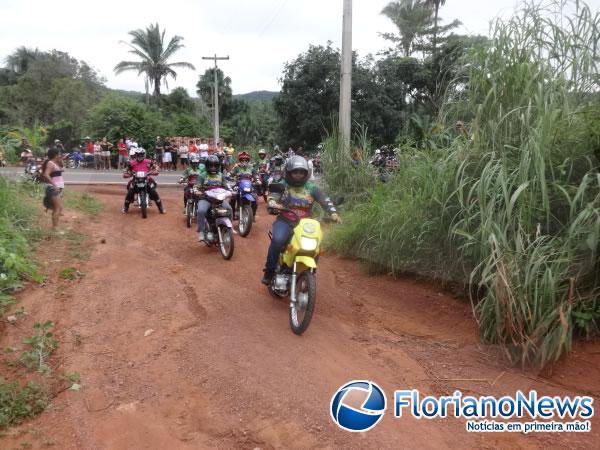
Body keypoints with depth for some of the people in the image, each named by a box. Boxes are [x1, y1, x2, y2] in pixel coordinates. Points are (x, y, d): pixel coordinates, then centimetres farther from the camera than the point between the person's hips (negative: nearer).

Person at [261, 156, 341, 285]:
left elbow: (325, 200, 0)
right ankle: (269, 271, -14)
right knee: (277, 240, -31)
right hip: (284, 222, -2)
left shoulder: (311, 188, 8)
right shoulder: (282, 186, 4)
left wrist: (333, 213, -18)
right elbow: (272, 196, -8)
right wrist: (273, 203, -32)